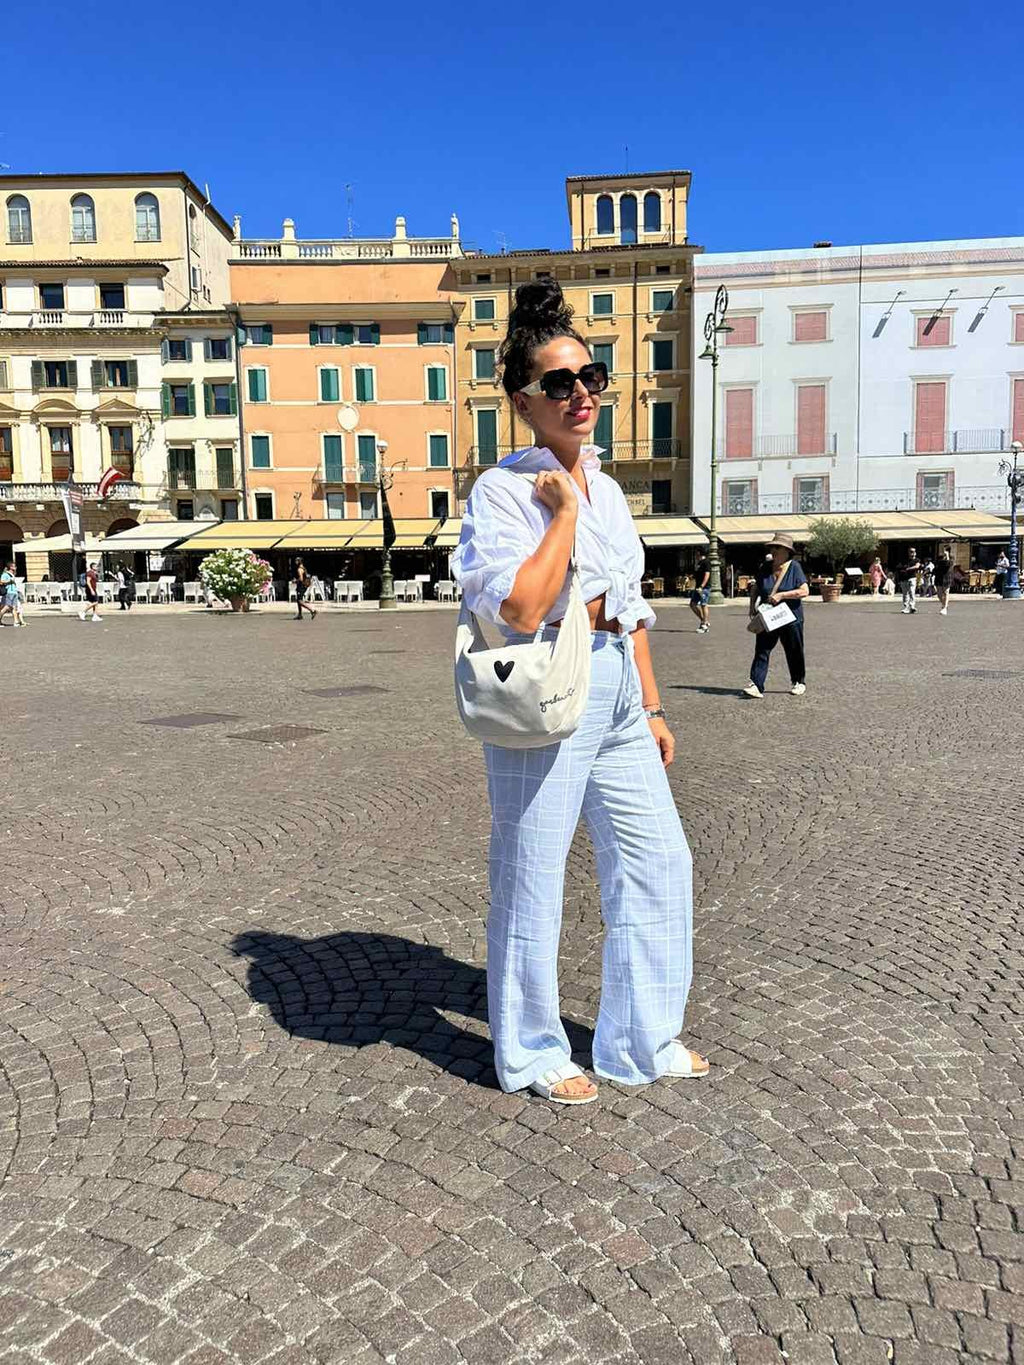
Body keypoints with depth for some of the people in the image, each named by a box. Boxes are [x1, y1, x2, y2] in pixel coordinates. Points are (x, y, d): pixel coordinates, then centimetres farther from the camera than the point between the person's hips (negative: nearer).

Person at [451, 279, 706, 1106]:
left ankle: (644, 1039, 32)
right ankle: (532, 1054, 27)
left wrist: (652, 707, 16)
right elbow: (520, 609, -24)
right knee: (532, 881, 5)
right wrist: (564, 511, -16)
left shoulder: (608, 490, 14)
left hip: (618, 694, 8)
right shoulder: (504, 490, -10)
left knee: (660, 861, 13)